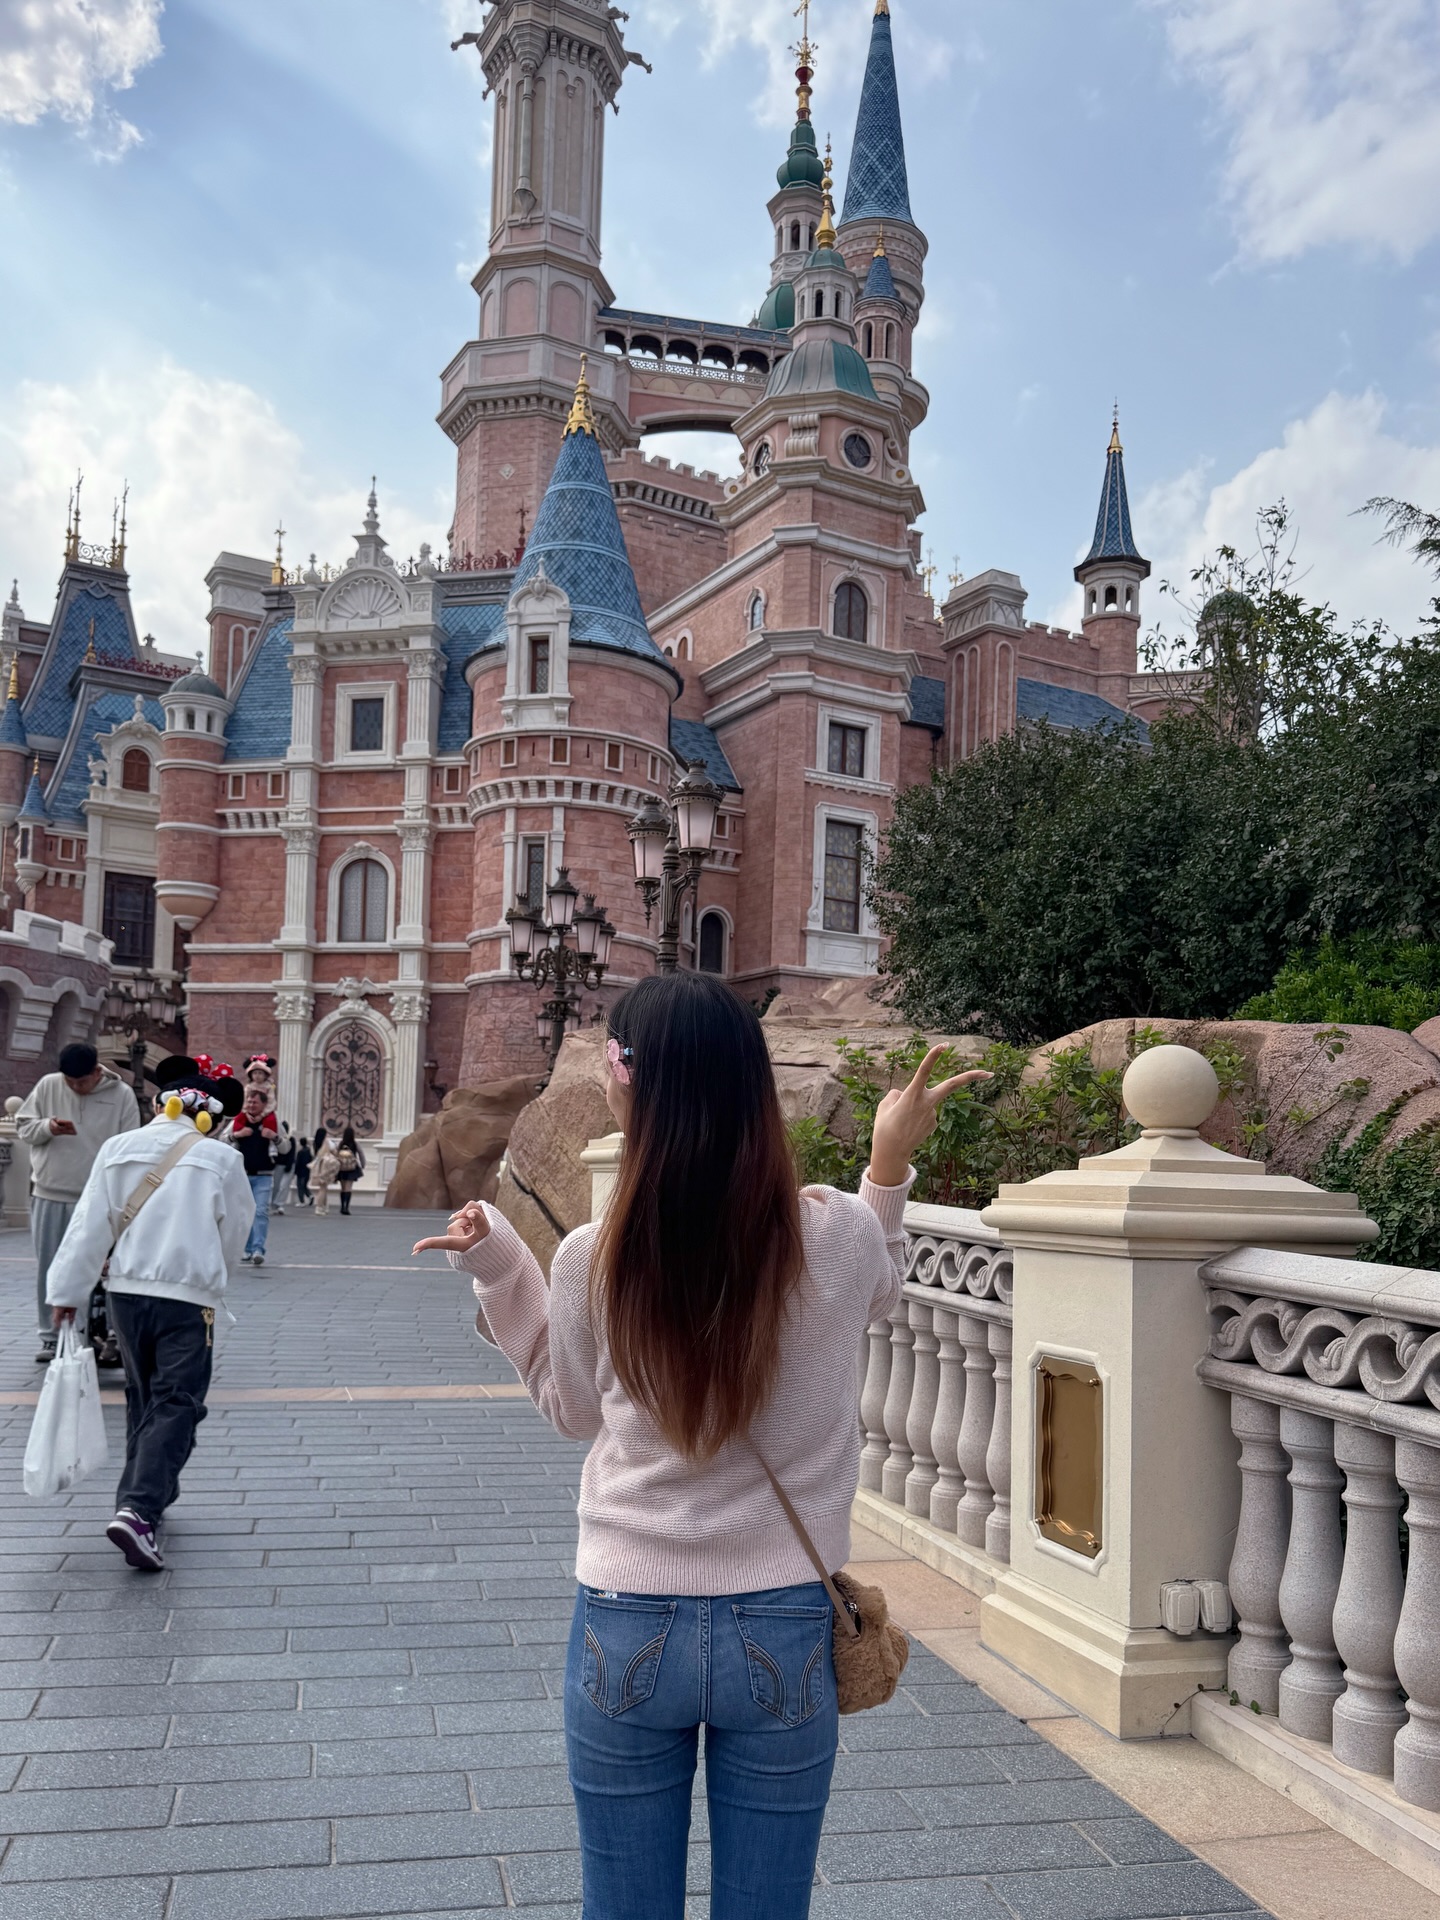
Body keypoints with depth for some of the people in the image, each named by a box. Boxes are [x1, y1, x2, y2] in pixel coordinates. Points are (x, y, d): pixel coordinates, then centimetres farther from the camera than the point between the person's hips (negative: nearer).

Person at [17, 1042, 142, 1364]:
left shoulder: (122, 1095, -6)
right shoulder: (47, 1086, 0)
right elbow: (23, 1126, 8)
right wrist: (47, 1127, -14)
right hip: (48, 1195, 2)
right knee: (48, 1271, 8)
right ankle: (50, 1338, 19)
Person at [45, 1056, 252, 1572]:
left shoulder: (118, 1148, 2)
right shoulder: (221, 1159, -5)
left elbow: (89, 1226, 0)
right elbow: (234, 1235, 3)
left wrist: (67, 1290, 5)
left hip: (125, 1291, 4)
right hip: (189, 1296, -4)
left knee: (142, 1400, 21)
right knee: (175, 1405, -2)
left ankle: (143, 1498, 29)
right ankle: (139, 1511, -17)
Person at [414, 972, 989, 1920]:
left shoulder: (593, 1262, -14)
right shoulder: (839, 1236, -14)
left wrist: (500, 1270, 6)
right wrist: (891, 1165, 9)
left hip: (627, 1629, 0)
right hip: (785, 1632, 1)